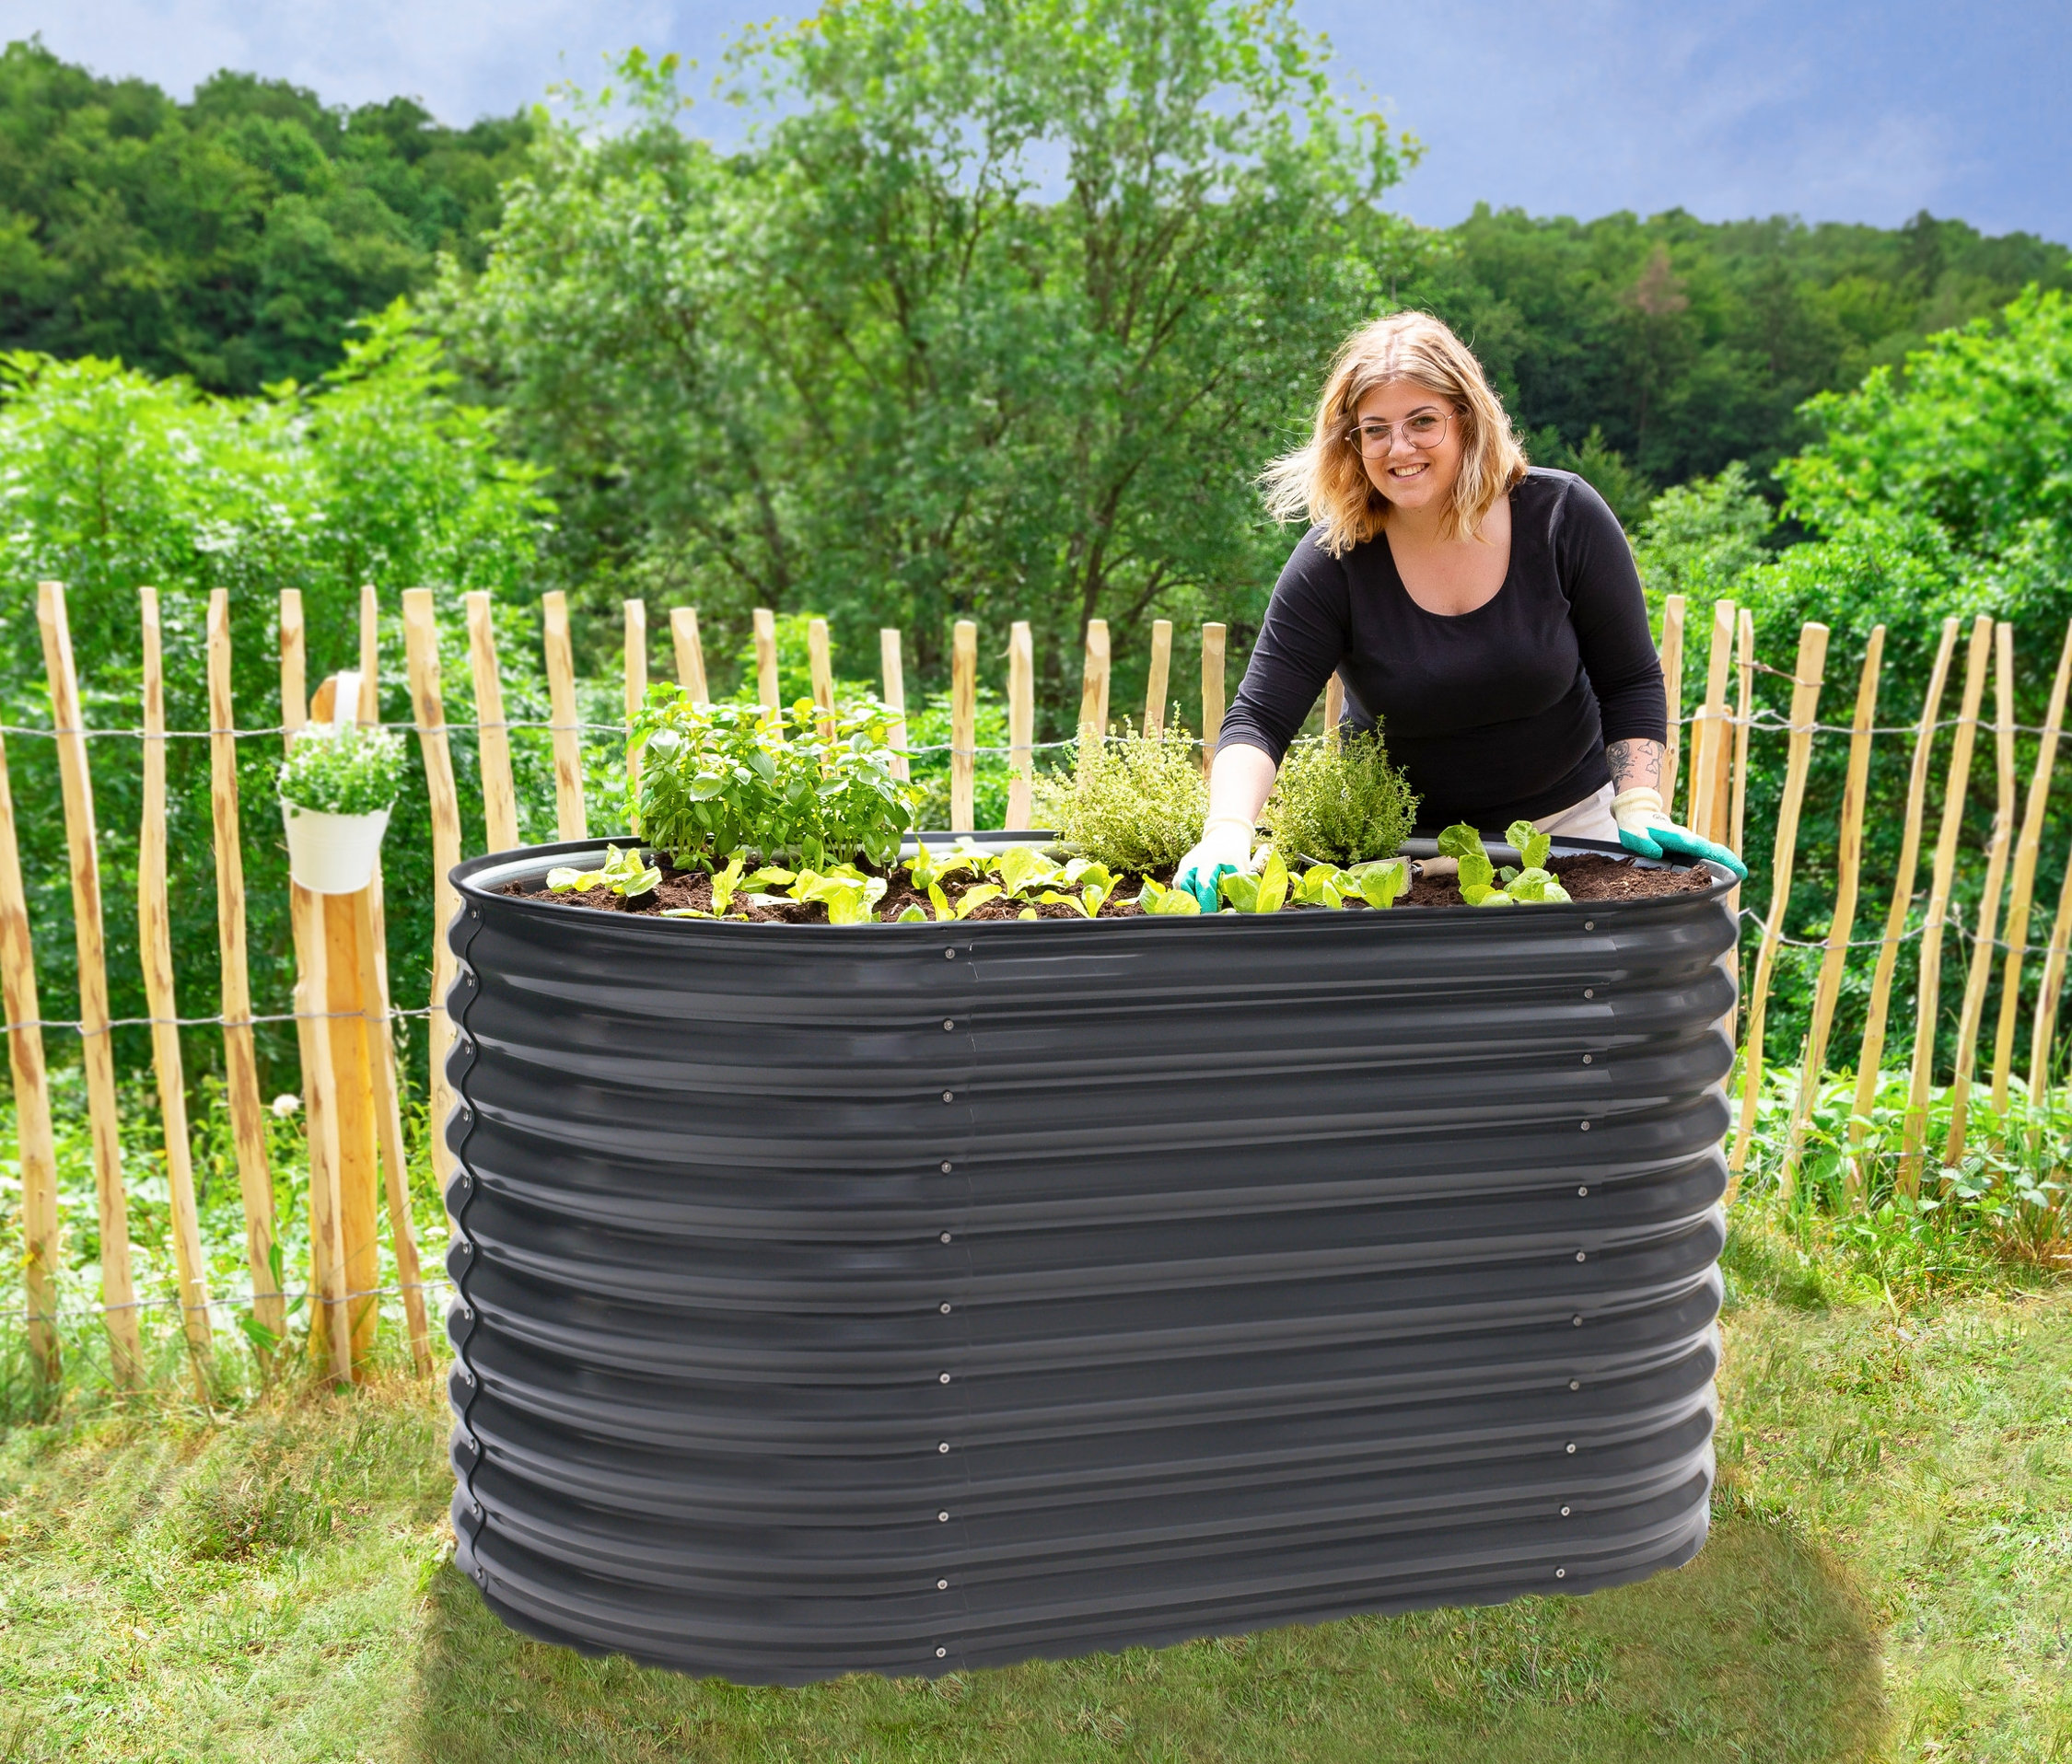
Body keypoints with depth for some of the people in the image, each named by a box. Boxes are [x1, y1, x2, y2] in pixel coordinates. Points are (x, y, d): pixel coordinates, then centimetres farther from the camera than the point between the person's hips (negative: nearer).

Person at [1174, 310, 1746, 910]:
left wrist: (1640, 809, -17)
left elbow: (1631, 684, -5)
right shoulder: (1333, 562, -17)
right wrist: (1228, 830, -40)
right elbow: (1258, 719, -22)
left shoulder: (1563, 516, -12)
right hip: (1396, 838, -1)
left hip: (1568, 819, 2)